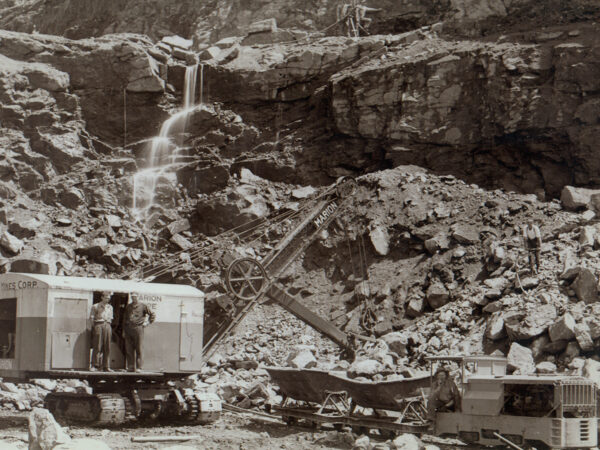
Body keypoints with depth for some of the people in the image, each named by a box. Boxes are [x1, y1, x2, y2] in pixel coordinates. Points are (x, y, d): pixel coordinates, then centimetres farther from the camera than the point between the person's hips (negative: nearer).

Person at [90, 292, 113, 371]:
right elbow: (92, 318, 4)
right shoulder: (95, 306, 7)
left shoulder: (110, 307, 20)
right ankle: (95, 365, -5)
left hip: (107, 326, 4)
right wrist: (94, 327, -4)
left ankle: (106, 366, 1)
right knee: (97, 346, -8)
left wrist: (108, 324, 11)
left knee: (107, 347, 0)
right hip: (98, 325, -4)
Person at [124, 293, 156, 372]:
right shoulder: (128, 307, 20)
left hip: (138, 328, -4)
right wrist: (124, 330, 20)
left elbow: (152, 315, 10)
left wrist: (147, 323, 1)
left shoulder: (143, 306, 6)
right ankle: (131, 367, 6)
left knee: (139, 349, -6)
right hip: (128, 329, 4)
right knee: (129, 349, 1)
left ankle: (139, 367, -5)